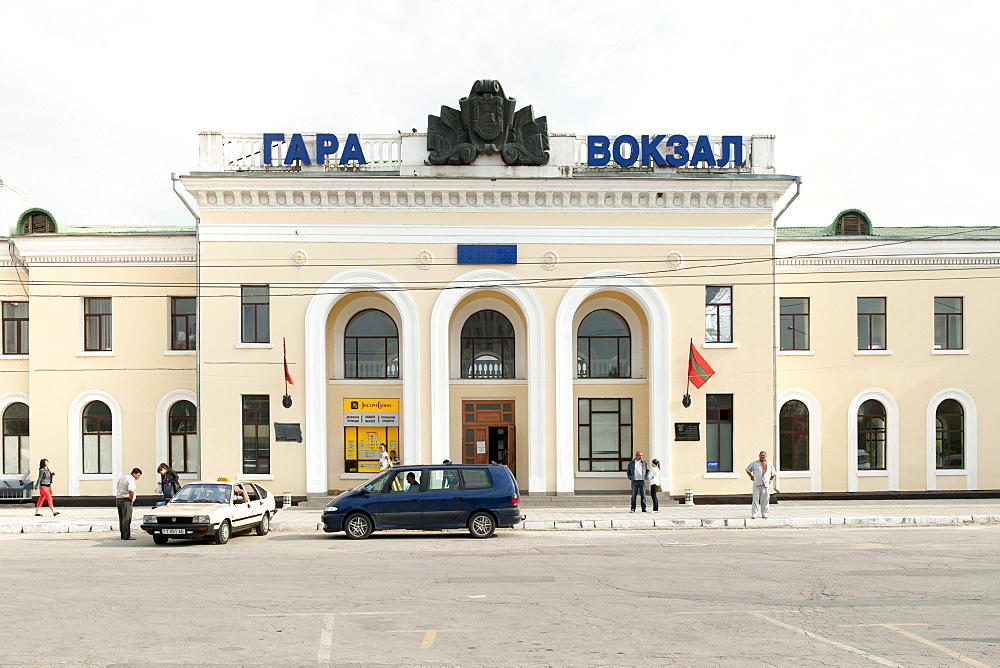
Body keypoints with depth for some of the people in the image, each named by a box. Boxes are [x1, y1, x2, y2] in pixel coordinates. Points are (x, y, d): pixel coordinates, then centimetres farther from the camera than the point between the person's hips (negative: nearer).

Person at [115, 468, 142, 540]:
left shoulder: (122, 477, 16)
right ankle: (127, 536, -10)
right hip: (126, 500, -9)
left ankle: (123, 535, 19)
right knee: (127, 518, -8)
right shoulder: (131, 480, -14)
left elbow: (117, 487, 26)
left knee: (121, 518, 13)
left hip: (118, 499, 9)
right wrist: (132, 497, -13)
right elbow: (131, 490, -30)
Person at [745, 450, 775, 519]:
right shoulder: (754, 463, 8)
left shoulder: (769, 464, 14)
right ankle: (753, 514, -6)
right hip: (757, 484, -2)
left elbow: (773, 474, 26)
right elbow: (747, 469, 16)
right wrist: (751, 476, 7)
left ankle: (764, 514, 10)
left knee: (765, 500, 2)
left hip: (766, 484, 2)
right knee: (755, 499, -7)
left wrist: (770, 480, 15)